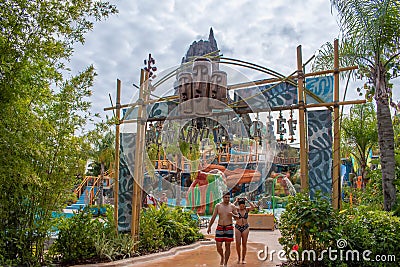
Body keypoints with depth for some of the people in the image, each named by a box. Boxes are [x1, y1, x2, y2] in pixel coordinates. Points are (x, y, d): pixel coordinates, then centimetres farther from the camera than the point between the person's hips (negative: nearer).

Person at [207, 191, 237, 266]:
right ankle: (222, 257, 31)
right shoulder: (218, 206, -1)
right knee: (218, 247, -1)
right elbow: (213, 217, 5)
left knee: (227, 246, 3)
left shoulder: (232, 206, -2)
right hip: (220, 228, 1)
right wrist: (209, 227, 5)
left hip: (229, 228, -1)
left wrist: (232, 214, -20)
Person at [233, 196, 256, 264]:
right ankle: (239, 257, 19)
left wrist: (247, 200, -11)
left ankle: (243, 258, 17)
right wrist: (236, 201, -11)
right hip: (237, 227, -1)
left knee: (244, 244, 5)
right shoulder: (237, 209, -3)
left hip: (245, 228, 1)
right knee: (238, 244, -2)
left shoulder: (247, 209, 0)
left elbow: (253, 207, -18)